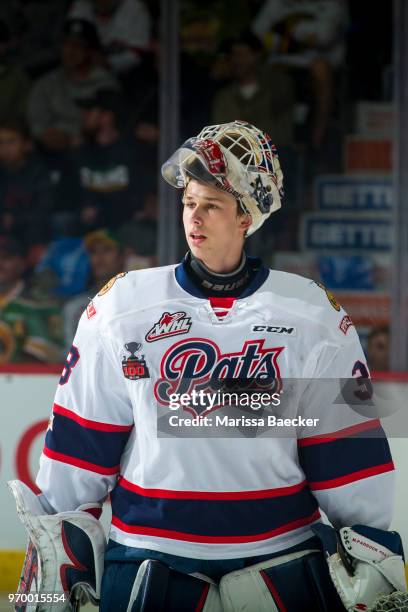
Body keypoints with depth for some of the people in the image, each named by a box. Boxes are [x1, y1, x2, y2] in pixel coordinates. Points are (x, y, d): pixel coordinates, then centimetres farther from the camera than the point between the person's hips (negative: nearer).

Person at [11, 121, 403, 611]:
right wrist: (58, 535, 5)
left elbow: (346, 440, 2)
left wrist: (374, 549, 2)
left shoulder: (311, 312, 1)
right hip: (149, 554, 0)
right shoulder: (122, 305, 1)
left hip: (281, 553, 0)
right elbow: (82, 437, 5)